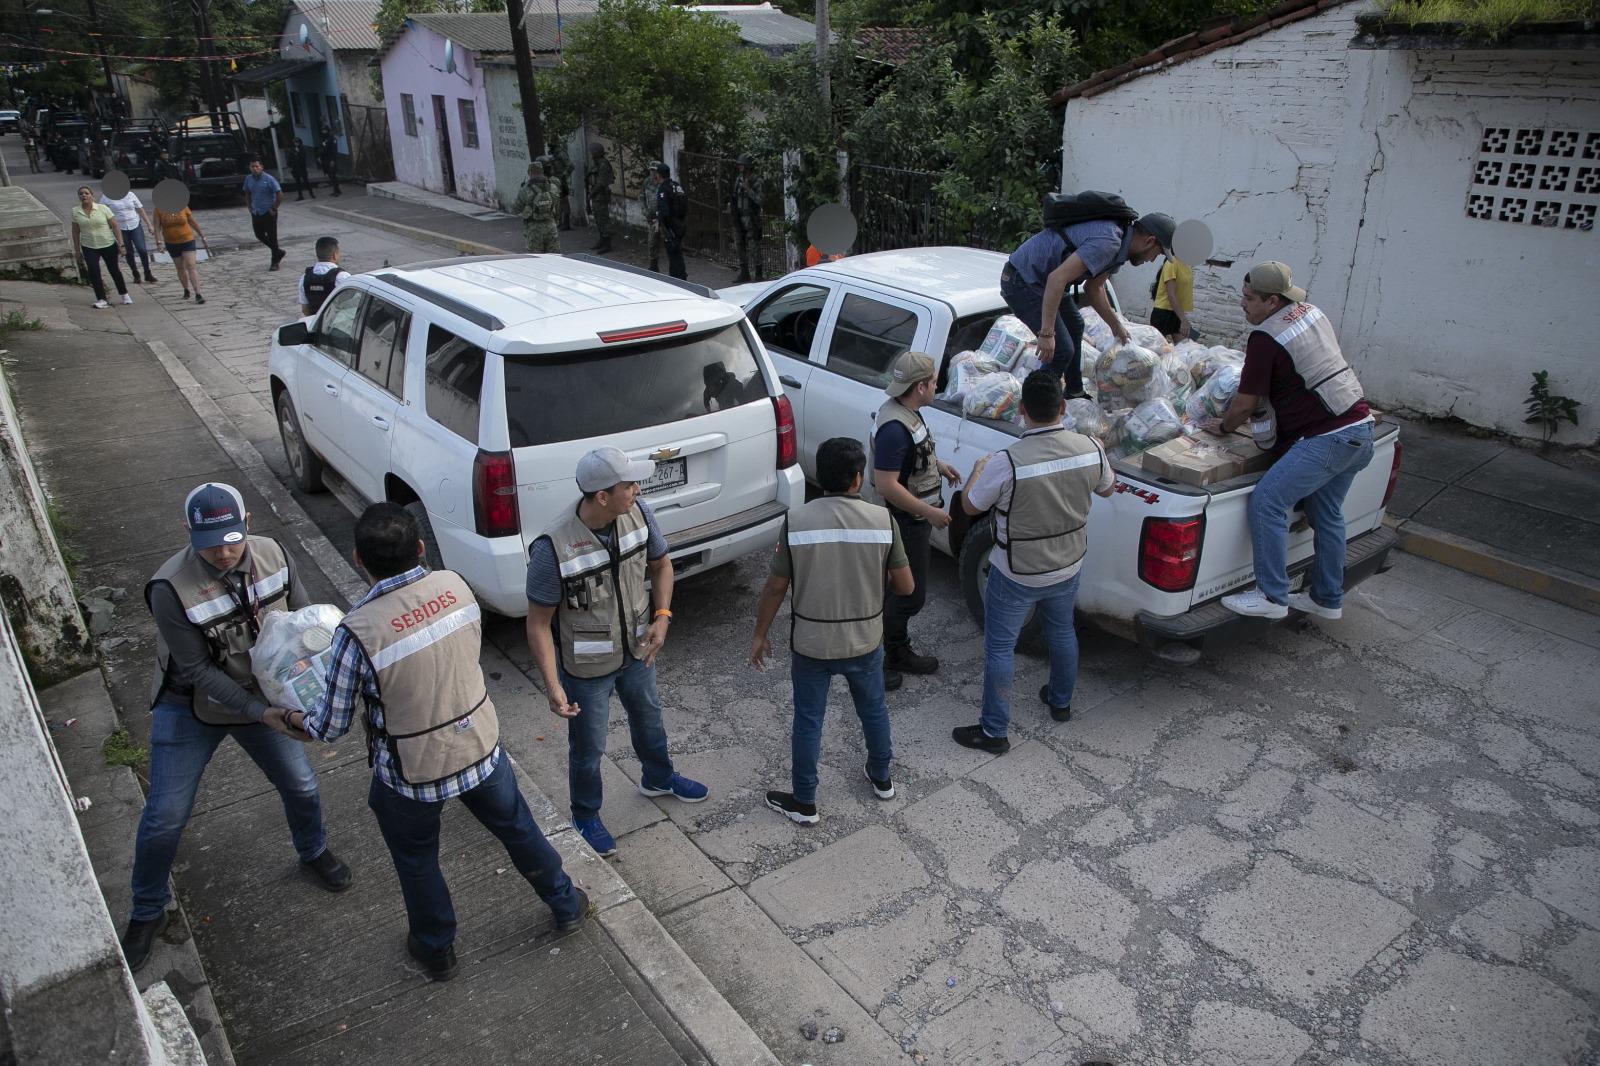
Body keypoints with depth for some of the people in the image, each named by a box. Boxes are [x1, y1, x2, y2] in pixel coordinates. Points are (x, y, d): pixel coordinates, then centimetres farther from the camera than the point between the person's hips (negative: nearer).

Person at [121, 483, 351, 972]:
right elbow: (197, 670, -23)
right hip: (190, 710, -3)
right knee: (165, 816, 3)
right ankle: (147, 913, 28)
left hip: (265, 697, 4)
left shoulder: (272, 555, -18)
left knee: (301, 787, 13)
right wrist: (260, 712, -29)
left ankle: (313, 853, 45)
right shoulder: (171, 589, -29)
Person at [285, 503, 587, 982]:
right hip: (481, 746, 3)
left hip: (411, 774, -3)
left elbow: (331, 726, -14)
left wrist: (290, 719, 8)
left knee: (416, 861, 25)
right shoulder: (454, 585, -14)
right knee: (517, 829, 27)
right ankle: (566, 906, 48)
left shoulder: (358, 631, -27)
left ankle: (437, 951, 48)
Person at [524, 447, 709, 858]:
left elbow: (661, 565, 2)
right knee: (588, 747, 16)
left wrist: (662, 616, -12)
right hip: (587, 667, -5)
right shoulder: (553, 550, -32)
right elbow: (538, 623, -22)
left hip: (637, 650, 5)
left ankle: (658, 778, 59)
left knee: (648, 717, 29)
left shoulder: (638, 514, -17)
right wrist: (553, 686, -26)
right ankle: (585, 816, 44)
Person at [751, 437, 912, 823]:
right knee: (873, 709, 25)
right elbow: (905, 586, -7)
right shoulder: (883, 520, -13)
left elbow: (775, 588, -8)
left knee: (808, 721, 15)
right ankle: (881, 778, 45)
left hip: (810, 643, -1)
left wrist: (760, 635, 5)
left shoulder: (797, 522, -14)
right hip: (865, 641, 1)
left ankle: (804, 802, 28)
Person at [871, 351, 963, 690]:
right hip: (906, 522, -10)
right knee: (910, 595, 0)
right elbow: (886, 484, -31)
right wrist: (930, 513, -25)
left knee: (908, 591, 20)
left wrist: (938, 465, 12)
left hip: (915, 520, 10)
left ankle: (899, 653, 35)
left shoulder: (906, 411, 4)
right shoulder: (894, 427, -29)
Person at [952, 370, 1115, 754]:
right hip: (1068, 567, 5)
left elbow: (970, 506, -13)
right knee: (1062, 631, 28)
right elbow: (1106, 488, 7)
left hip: (1016, 576, -5)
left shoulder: (1007, 463, -30)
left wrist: (978, 469, 6)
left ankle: (994, 732, 21)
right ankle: (1061, 702, 49)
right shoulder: (1090, 448, -15)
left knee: (999, 648, 11)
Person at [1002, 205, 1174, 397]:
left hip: (1037, 278, 11)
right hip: (1021, 282, -11)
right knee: (1062, 349, -13)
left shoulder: (1117, 242, 8)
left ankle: (1074, 394, 38)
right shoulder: (1108, 241, -25)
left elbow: (1093, 289, 20)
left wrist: (1116, 325, 23)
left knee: (1074, 325, 26)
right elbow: (1057, 278, -34)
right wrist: (1047, 333, -35)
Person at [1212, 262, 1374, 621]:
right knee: (1326, 513, 17)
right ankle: (1328, 599, 27)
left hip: (1326, 439, -10)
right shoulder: (1312, 313, 12)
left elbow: (1245, 404, -10)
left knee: (1267, 501, -13)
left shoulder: (1265, 340, -16)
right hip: (1360, 428, 10)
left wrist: (1224, 427, 11)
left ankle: (1273, 597, -11)